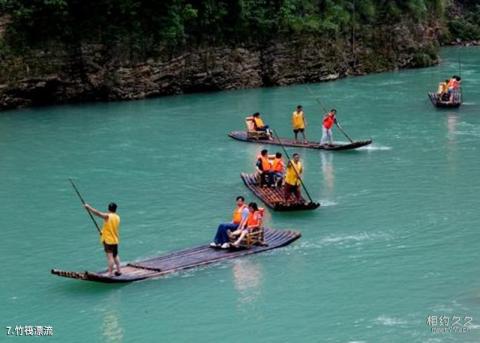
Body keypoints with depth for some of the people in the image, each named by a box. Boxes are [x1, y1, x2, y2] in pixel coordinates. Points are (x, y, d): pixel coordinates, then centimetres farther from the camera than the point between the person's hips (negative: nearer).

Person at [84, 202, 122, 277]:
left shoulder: (107, 216, -15)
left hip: (108, 240, -7)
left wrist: (88, 207, -19)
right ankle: (118, 271, 28)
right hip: (115, 240, 7)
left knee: (110, 257, -7)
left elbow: (97, 213, -25)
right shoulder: (117, 217, 7)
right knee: (115, 256, 21)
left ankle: (110, 273, -7)